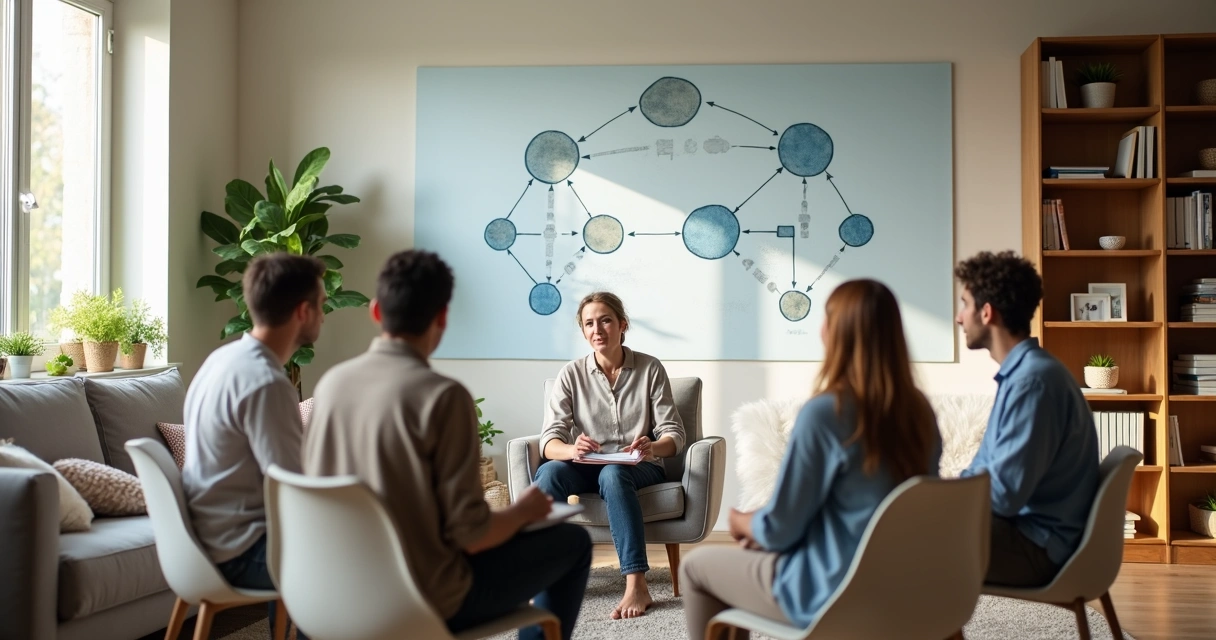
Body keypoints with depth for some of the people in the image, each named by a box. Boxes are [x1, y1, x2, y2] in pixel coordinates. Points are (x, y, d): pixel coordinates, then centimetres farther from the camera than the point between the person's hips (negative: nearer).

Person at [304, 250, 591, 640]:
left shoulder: (331, 382, -2)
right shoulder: (442, 396, -21)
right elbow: (471, 534, -21)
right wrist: (523, 511, 0)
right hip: (427, 602, -7)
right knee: (572, 542, 12)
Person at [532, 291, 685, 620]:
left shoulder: (650, 368, -1)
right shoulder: (571, 374, 1)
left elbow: (674, 433, -4)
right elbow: (550, 439, -9)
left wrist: (653, 449, -29)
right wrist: (572, 450, -33)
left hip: (640, 469, -1)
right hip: (587, 467, 2)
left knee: (612, 474, -37)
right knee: (549, 473, -31)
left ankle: (637, 586, -41)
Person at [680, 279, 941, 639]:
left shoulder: (824, 413, -23)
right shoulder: (919, 410, -1)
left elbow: (779, 530, -17)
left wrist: (741, 523, 7)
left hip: (836, 597, -7)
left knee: (696, 565, 15)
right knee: (755, 549, 29)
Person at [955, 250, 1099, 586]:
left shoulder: (1034, 379, -21)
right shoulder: (1021, 372, 13)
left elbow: (1002, 494, -24)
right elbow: (986, 470, 17)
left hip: (1036, 547, -10)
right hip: (1024, 527, 10)